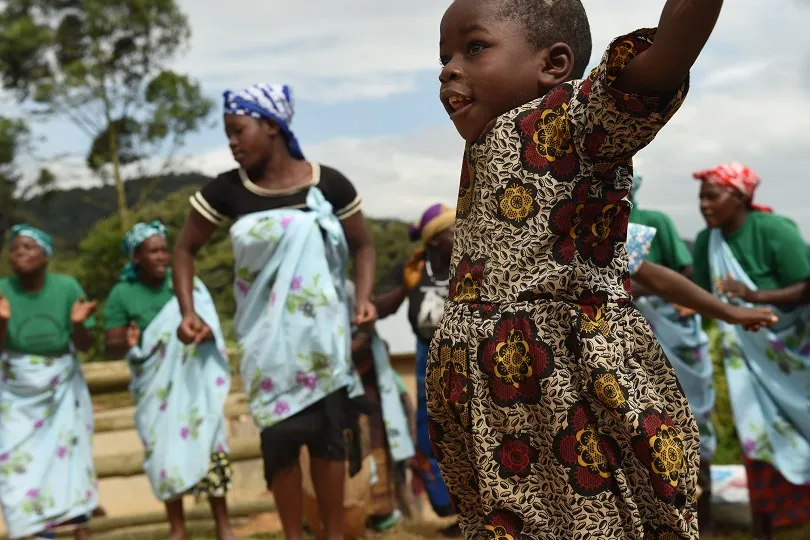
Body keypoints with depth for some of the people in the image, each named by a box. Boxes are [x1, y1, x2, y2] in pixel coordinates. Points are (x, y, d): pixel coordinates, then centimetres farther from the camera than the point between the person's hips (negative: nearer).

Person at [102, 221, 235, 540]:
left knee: (207, 444, 1)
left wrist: (203, 329, -19)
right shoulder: (122, 294, -10)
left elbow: (207, 321, 4)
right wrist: (126, 344, -32)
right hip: (156, 388, -1)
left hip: (193, 382, 1)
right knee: (166, 452, 4)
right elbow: (110, 347, -10)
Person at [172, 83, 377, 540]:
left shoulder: (328, 183, -7)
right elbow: (185, 249, 5)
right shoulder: (227, 190, -5)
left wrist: (364, 298, -11)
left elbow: (363, 245, 5)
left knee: (327, 429, 4)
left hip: (322, 331, -1)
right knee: (280, 434, 3)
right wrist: (189, 312, -7)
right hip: (267, 335, 1)